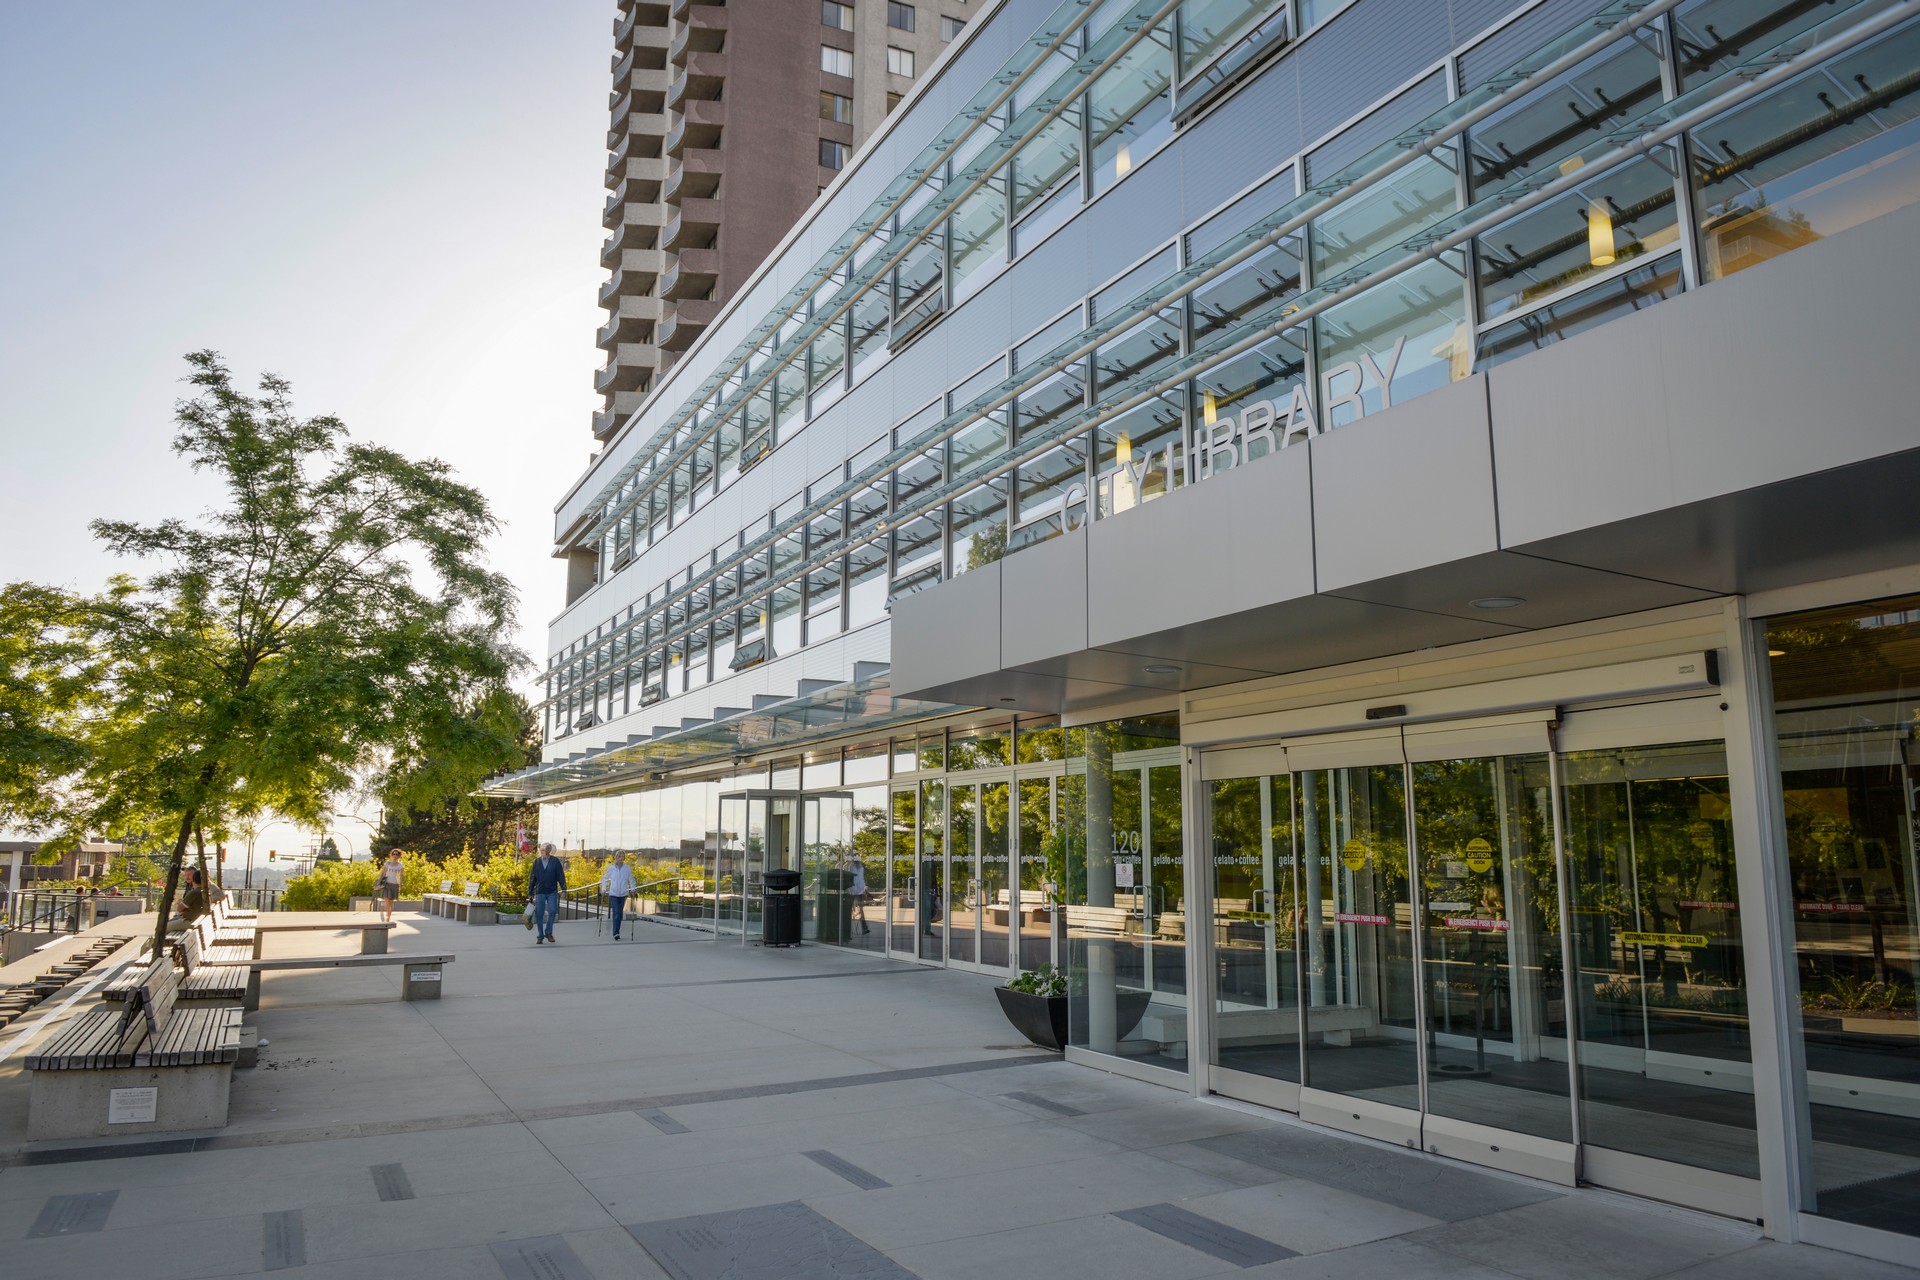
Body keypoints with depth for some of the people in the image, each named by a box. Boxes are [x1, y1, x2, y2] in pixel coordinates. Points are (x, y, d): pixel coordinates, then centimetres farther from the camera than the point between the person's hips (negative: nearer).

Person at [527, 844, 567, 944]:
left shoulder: (555, 861, 2)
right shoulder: (536, 862, 6)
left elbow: (561, 876, 1)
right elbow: (532, 878, 9)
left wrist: (564, 889, -6)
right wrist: (530, 893, 7)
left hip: (552, 892, -1)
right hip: (540, 892, 1)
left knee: (552, 911, -13)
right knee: (539, 915, 0)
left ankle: (548, 932, 4)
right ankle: (540, 936, 10)